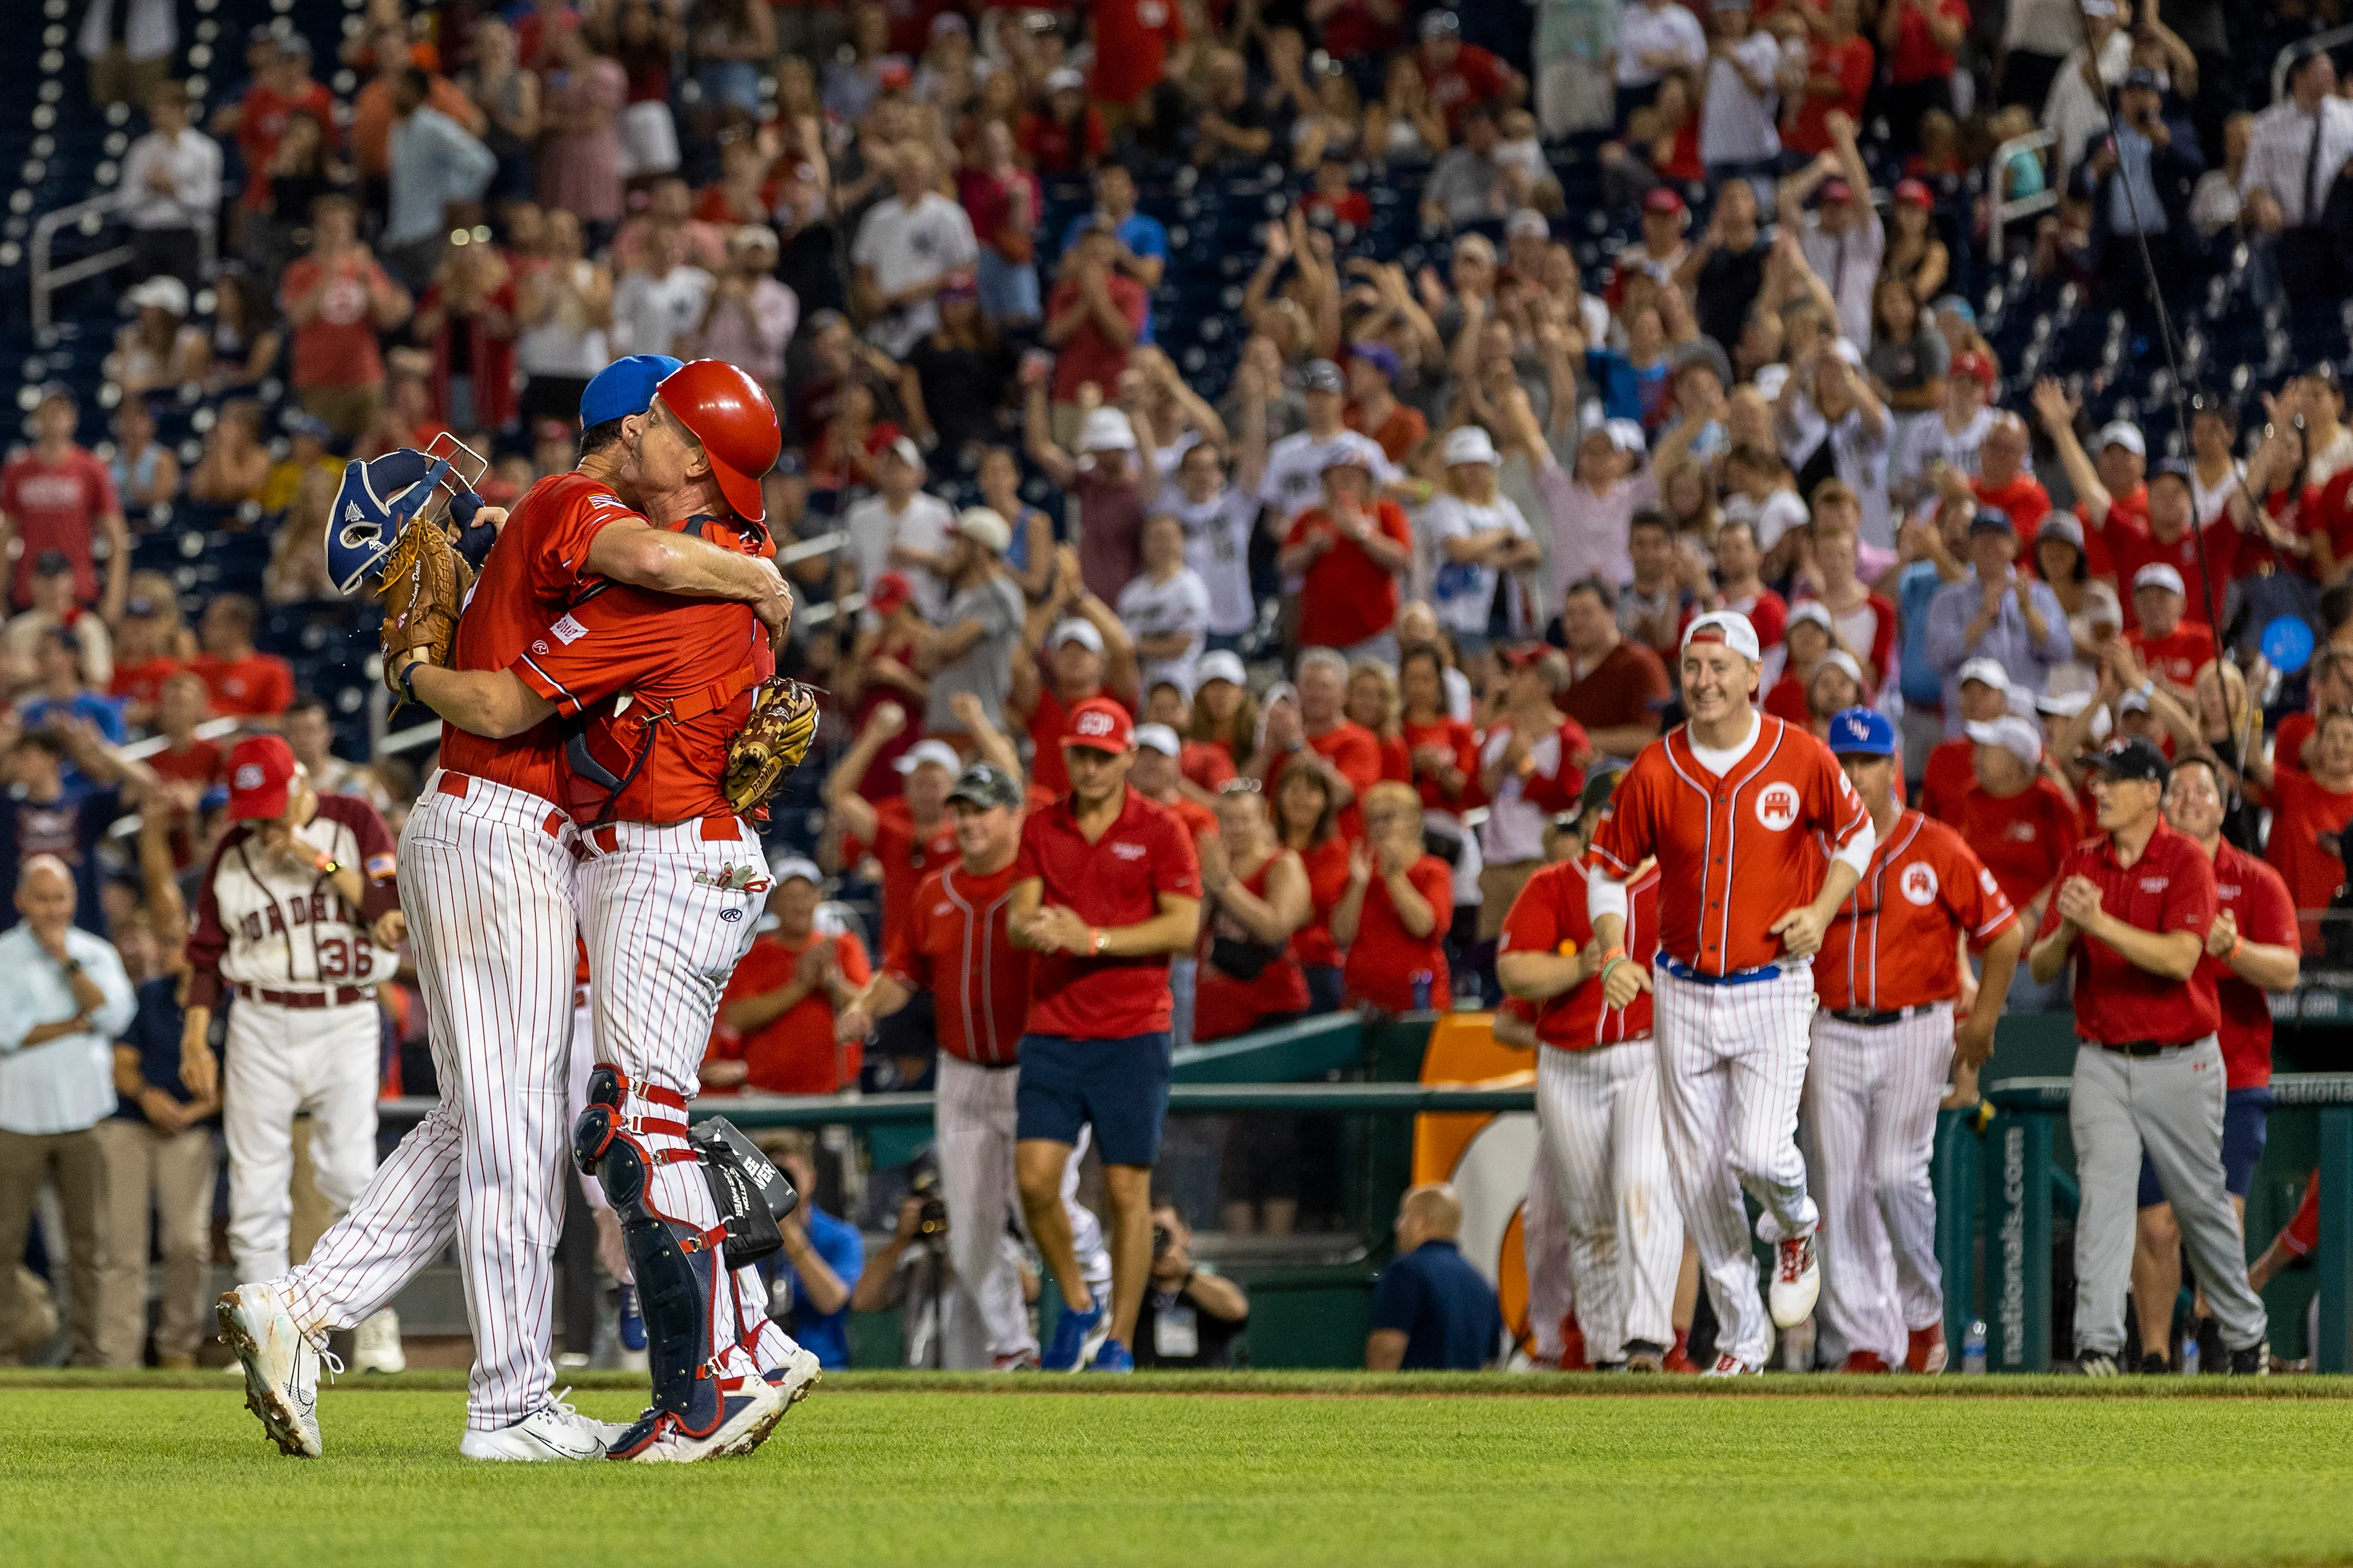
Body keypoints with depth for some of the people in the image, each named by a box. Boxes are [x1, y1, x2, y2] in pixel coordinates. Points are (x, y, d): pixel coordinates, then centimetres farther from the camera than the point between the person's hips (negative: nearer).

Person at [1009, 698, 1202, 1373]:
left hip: (1133, 1033, -3)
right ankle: (1077, 1307, 14)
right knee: (1035, 1176, -8)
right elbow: (1019, 913, 4)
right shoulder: (1041, 828, 10)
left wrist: (1095, 939, -18)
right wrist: (1032, 925, -21)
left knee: (1128, 1189, -2)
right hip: (1052, 1031, 3)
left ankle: (1119, 1343, 6)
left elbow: (1184, 926, -7)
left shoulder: (1160, 830, 0)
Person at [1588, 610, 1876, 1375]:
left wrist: (1821, 911, -6)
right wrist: (1612, 955, -11)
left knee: (1760, 1153, -18)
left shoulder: (1800, 758, -7)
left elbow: (1856, 832, 9)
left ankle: (1795, 1225, 20)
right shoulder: (1655, 771, -5)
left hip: (1773, 989, -2)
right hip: (1684, 994, 2)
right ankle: (1741, 1337, 21)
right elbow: (1607, 869, 4)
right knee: (1697, 1175, 5)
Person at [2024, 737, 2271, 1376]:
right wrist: (2066, 931, -17)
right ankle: (2097, 1345, -18)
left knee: (2202, 1203, 8)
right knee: (2103, 1196, -12)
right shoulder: (2081, 862, 7)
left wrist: (2100, 923, -29)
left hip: (2180, 1062, -3)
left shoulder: (2187, 861, -8)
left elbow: (2180, 959, -21)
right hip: (2102, 1063, 3)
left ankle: (2245, 1334, 26)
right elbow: (2041, 968, 5)